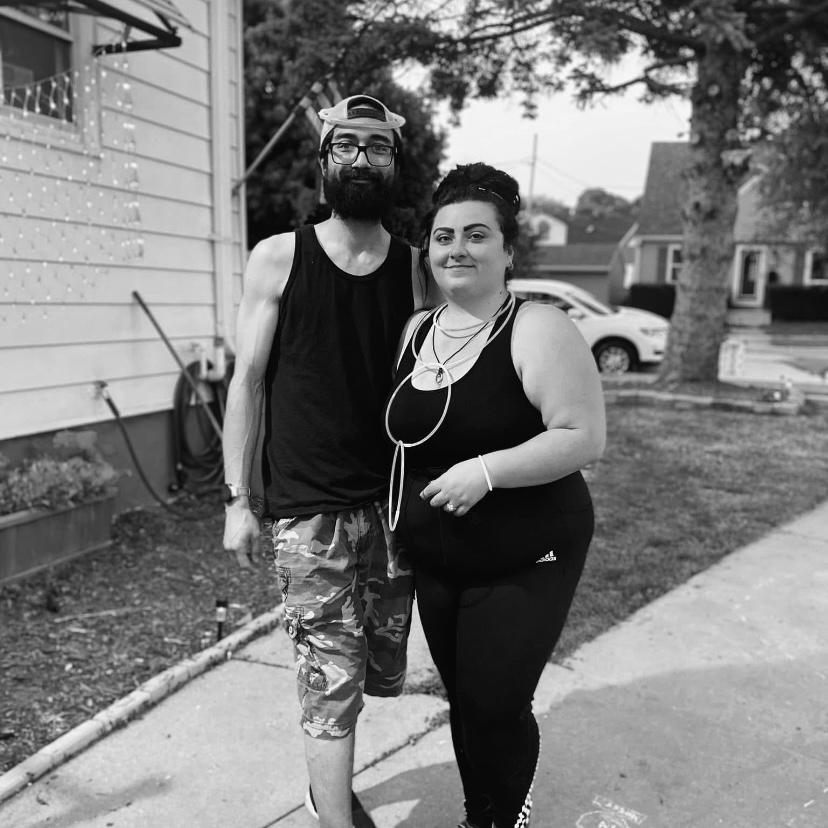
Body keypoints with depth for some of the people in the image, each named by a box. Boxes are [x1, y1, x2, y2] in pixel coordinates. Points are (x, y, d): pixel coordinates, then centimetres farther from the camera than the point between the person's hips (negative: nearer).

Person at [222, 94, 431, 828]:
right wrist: (238, 499, -3)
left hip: (395, 504, 4)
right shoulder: (277, 260, -1)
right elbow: (249, 382, 0)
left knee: (384, 673, 17)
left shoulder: (416, 269, 4)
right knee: (334, 684, -1)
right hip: (310, 511, -3)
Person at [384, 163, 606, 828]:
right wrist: (399, 524, 11)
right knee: (462, 700, 16)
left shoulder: (537, 330, -14)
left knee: (495, 708, 1)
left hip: (523, 562, -6)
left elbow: (584, 438, -18)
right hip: (435, 565, 6)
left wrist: (487, 470, -26)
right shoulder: (416, 331, 6)